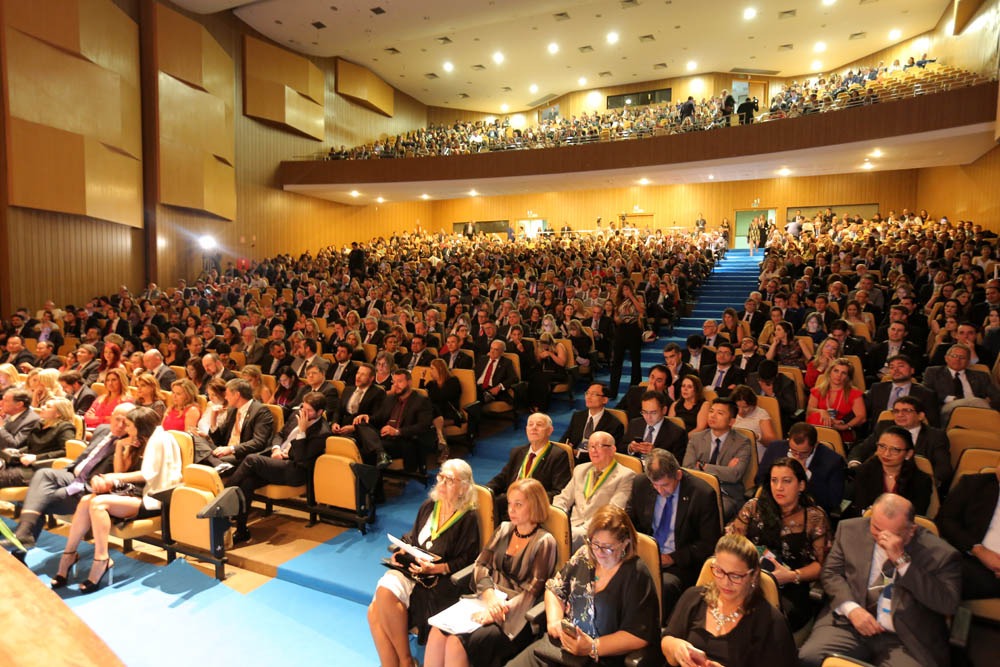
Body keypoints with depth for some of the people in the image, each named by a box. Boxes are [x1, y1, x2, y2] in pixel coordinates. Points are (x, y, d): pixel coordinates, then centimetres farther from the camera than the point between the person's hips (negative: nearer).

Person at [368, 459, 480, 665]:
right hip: (410, 569, 6)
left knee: (386, 594, -27)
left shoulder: (468, 518, -6)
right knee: (375, 611, -21)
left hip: (441, 579, -5)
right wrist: (400, 552, 0)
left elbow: (465, 561, -8)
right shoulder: (429, 506, 10)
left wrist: (436, 568, -18)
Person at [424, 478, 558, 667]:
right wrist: (490, 595, -14)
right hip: (486, 600, 6)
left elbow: (531, 592, -10)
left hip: (514, 615, -5)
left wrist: (496, 611, -21)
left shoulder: (544, 542, -8)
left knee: (457, 642, -25)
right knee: (438, 631, -19)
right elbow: (481, 565, 6)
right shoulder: (504, 529, 10)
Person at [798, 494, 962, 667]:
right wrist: (851, 608, -10)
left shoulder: (939, 553, -3)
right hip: (849, 624, 2)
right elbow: (831, 573, 8)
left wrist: (901, 561, -19)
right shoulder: (851, 530, 4)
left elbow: (948, 605, -12)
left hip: (906, 640, -1)